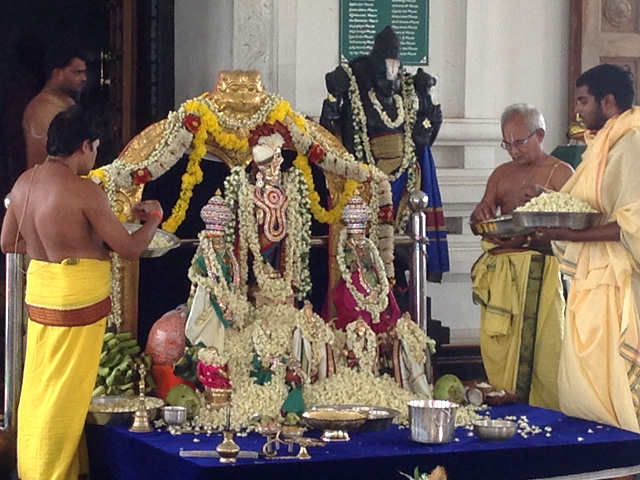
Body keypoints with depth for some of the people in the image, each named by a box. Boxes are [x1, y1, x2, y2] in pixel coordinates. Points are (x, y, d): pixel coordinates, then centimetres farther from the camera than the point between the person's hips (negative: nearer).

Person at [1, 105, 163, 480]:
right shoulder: (85, 191, -18)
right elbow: (130, 249, -12)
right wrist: (154, 217, 6)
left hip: (39, 291, 7)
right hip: (78, 299, -7)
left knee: (39, 387, 17)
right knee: (65, 395, 3)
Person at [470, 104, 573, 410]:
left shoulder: (560, 172, 4)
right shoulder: (501, 174, 20)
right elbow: (479, 220, 19)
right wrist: (481, 213, -4)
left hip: (538, 269, -5)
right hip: (499, 269, 5)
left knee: (540, 345, -11)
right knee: (496, 348, 0)